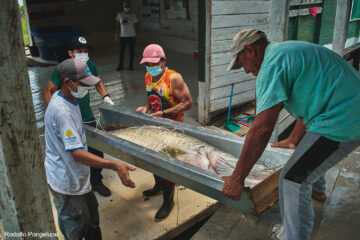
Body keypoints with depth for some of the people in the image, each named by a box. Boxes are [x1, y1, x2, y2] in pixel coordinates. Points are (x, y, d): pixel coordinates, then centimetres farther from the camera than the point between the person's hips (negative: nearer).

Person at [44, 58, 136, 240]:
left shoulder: (62, 98, 2)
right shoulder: (62, 111, -31)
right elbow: (77, 154, -35)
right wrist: (115, 166, -41)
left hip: (76, 177, 10)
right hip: (67, 184, -10)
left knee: (90, 216, 24)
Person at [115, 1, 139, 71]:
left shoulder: (133, 15, -4)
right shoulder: (119, 14, -2)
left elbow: (136, 26, 0)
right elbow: (117, 25, 0)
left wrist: (137, 36, -4)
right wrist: (116, 35, -2)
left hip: (132, 36, -1)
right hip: (123, 36, 1)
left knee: (131, 50, 5)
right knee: (121, 51, 2)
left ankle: (131, 65, 18)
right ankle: (120, 65, 14)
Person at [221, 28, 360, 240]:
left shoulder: (272, 65, -18)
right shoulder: (289, 50, 15)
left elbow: (262, 129, -25)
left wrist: (237, 179, -19)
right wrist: (294, 139, 30)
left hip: (343, 122, -11)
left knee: (293, 180, -8)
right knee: (311, 150, 35)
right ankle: (317, 188, 62)